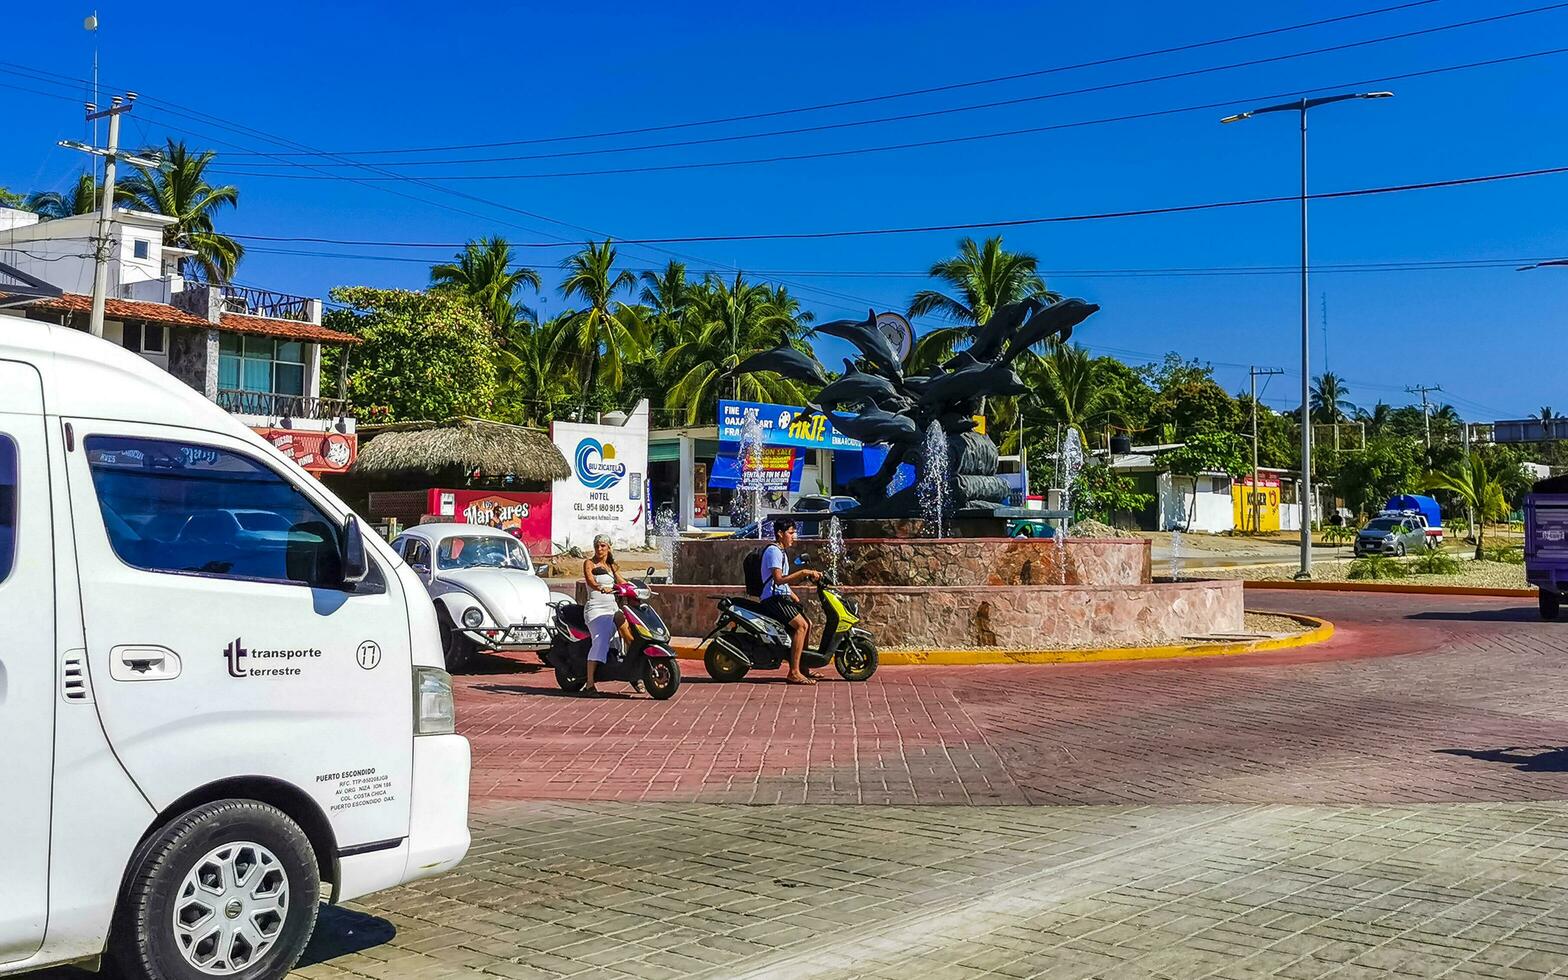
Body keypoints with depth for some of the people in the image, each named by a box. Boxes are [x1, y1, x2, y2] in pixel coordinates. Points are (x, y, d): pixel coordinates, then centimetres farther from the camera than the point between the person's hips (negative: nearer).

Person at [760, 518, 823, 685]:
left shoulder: (781, 551, 21)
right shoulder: (773, 551, -13)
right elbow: (778, 579, -24)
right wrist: (802, 572, -24)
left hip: (782, 596, 11)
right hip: (773, 598, -11)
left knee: (807, 624, 11)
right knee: (801, 625, -22)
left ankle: (801, 668, 15)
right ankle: (794, 673, -25)